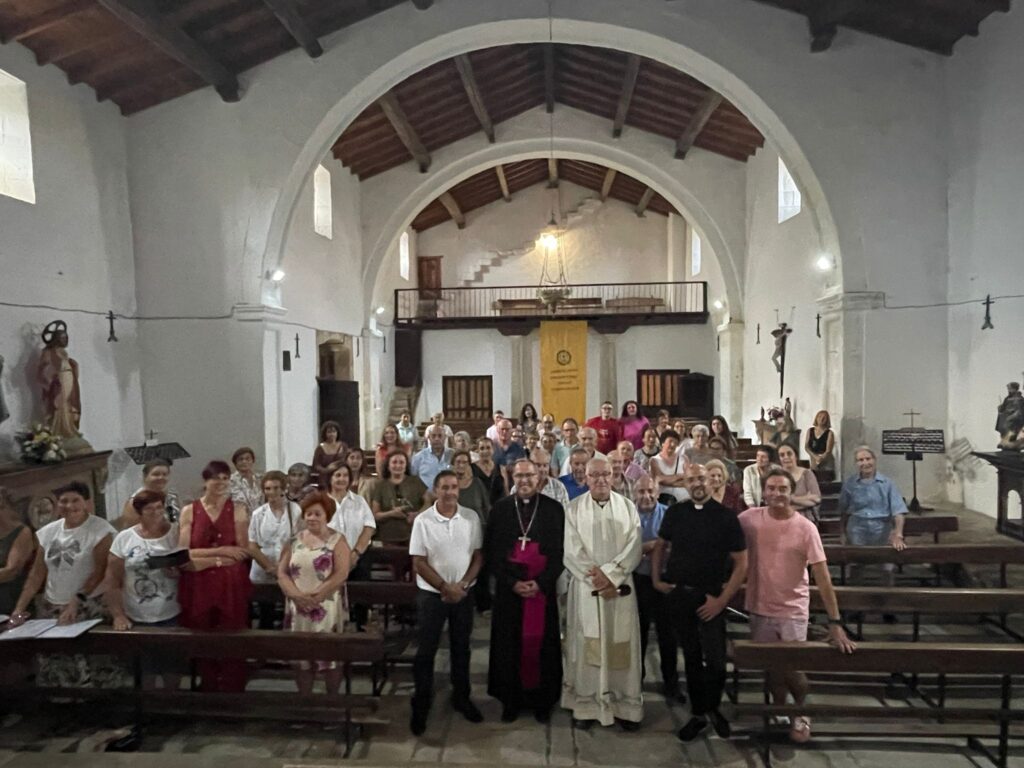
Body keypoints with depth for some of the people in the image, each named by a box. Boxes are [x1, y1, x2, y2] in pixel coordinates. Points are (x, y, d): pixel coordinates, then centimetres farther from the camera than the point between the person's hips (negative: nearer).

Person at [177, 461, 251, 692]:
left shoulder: (238, 509, 1)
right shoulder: (189, 511, 2)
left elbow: (243, 551, -4)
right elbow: (184, 554, -5)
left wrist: (205, 558, -12)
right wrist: (221, 552, -12)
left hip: (231, 585, -1)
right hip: (198, 587, 1)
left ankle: (232, 691, 20)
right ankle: (208, 688, 30)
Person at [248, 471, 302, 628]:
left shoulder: (296, 511, -4)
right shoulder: (258, 514, 3)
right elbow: (252, 546, 2)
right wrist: (270, 568, -9)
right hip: (263, 575, 2)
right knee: (265, 619, 11)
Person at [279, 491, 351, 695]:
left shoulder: (337, 540, -3)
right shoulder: (294, 540, 8)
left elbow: (341, 574, -11)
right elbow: (282, 572, 3)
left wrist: (316, 596, -17)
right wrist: (297, 595, -13)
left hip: (327, 609, -3)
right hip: (298, 608, 3)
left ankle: (332, 699, 19)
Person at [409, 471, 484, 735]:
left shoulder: (471, 518, -5)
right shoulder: (423, 521, -10)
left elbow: (478, 556, 0)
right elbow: (419, 563, -9)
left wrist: (463, 585, -11)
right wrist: (444, 587, -14)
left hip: (464, 594, 2)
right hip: (431, 594, -2)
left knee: (461, 648, 15)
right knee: (425, 651, 5)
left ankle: (461, 697, 33)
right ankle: (420, 705, 20)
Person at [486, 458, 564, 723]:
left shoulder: (554, 509, -1)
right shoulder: (500, 509, 2)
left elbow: (560, 551, -1)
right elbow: (491, 552, 1)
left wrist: (541, 582, -11)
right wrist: (512, 582, -9)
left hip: (543, 588, -1)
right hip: (508, 589, 1)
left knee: (541, 644, 5)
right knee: (509, 645, 7)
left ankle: (541, 700, 21)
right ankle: (511, 700, 22)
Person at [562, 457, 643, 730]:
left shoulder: (627, 507, 3)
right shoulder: (574, 509, 0)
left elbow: (633, 548, -4)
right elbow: (572, 552, -6)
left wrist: (609, 574, -15)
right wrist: (596, 579, -14)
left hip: (620, 587, 1)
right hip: (586, 587, -1)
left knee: (621, 645, 5)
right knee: (587, 644, 4)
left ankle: (625, 705, 17)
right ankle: (585, 704, 15)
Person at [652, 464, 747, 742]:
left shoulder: (726, 516, -8)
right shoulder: (675, 512, 0)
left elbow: (741, 563, -6)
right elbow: (660, 546, 14)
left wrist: (722, 600, -11)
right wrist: (656, 580, 5)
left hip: (711, 597, -2)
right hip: (678, 595, 2)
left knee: (715, 659, -2)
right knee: (691, 656, 13)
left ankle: (713, 708, 26)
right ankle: (698, 713, 29)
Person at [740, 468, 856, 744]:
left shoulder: (805, 528, -15)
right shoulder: (750, 519, -10)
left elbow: (822, 576, -15)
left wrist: (835, 622, -17)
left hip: (792, 610, -2)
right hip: (760, 607, 2)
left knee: (793, 669, 3)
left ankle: (801, 715, 34)